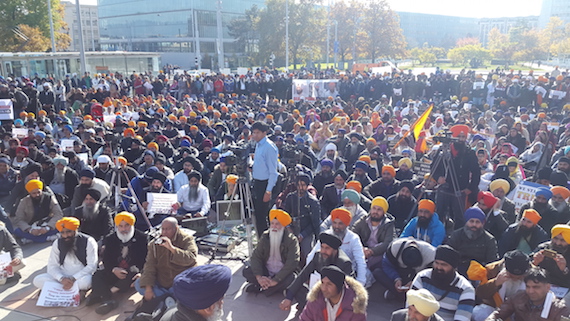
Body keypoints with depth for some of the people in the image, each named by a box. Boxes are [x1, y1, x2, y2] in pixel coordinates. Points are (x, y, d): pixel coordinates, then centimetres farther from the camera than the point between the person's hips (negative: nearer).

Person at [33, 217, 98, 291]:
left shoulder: (88, 242, -9)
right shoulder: (57, 243, 2)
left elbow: (92, 266, -14)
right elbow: (52, 266, -2)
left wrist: (73, 279, -26)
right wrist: (62, 279, -23)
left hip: (81, 277, -4)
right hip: (63, 276, 4)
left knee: (85, 281, -38)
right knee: (37, 280, -18)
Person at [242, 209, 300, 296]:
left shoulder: (291, 240, -13)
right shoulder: (265, 237, -1)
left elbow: (292, 262, -23)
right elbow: (256, 257, -7)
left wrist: (275, 280, -29)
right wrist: (259, 277, -24)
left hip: (283, 274, -3)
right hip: (266, 272, 3)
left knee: (291, 279, -36)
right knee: (246, 271, -17)